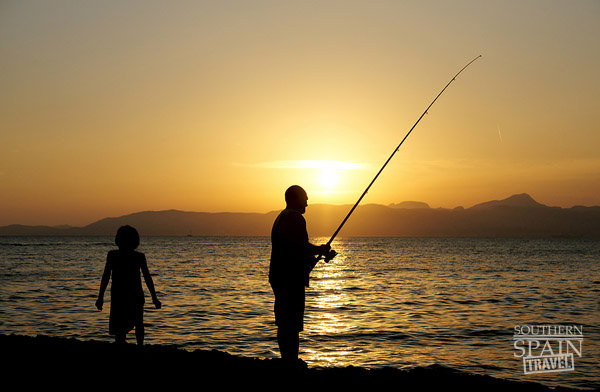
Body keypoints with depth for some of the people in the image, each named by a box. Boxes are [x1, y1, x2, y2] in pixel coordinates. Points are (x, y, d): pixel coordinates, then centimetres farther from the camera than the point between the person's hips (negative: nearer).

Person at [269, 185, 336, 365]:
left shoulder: (281, 217, 21)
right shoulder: (295, 218, -12)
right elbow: (301, 248, -21)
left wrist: (319, 252, 19)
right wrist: (321, 250, -2)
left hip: (278, 276, 10)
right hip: (291, 278, -10)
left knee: (284, 324, 14)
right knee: (292, 325, -9)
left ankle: (287, 363, 22)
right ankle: (292, 363, -8)